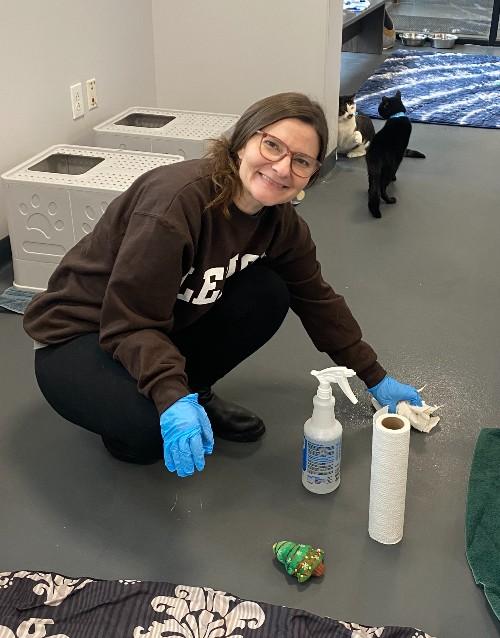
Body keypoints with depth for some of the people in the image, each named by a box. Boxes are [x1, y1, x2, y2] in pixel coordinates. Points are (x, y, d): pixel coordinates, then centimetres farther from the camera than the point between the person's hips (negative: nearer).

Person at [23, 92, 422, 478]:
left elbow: (318, 299, 4)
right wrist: (173, 400, -45)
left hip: (170, 326, 7)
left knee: (268, 294, -12)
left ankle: (195, 389, 6)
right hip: (80, 335, -6)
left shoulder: (280, 221, -9)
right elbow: (130, 324, -31)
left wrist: (375, 378, 9)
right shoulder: (177, 199, -32)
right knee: (154, 429, -33)